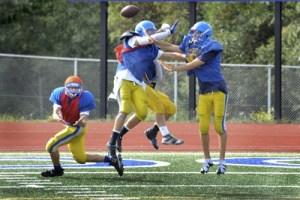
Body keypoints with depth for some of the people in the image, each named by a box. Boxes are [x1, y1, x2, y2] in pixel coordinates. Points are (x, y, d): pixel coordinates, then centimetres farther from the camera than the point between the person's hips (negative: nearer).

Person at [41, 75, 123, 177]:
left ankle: (57, 170, 9)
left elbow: (84, 121, -26)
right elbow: (55, 113, -21)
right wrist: (58, 118, -45)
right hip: (69, 126, 6)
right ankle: (111, 160, 25)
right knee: (81, 159, 16)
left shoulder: (84, 98, -24)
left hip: (77, 127, -6)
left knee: (51, 145, -15)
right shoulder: (59, 94, -13)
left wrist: (82, 122, -50)